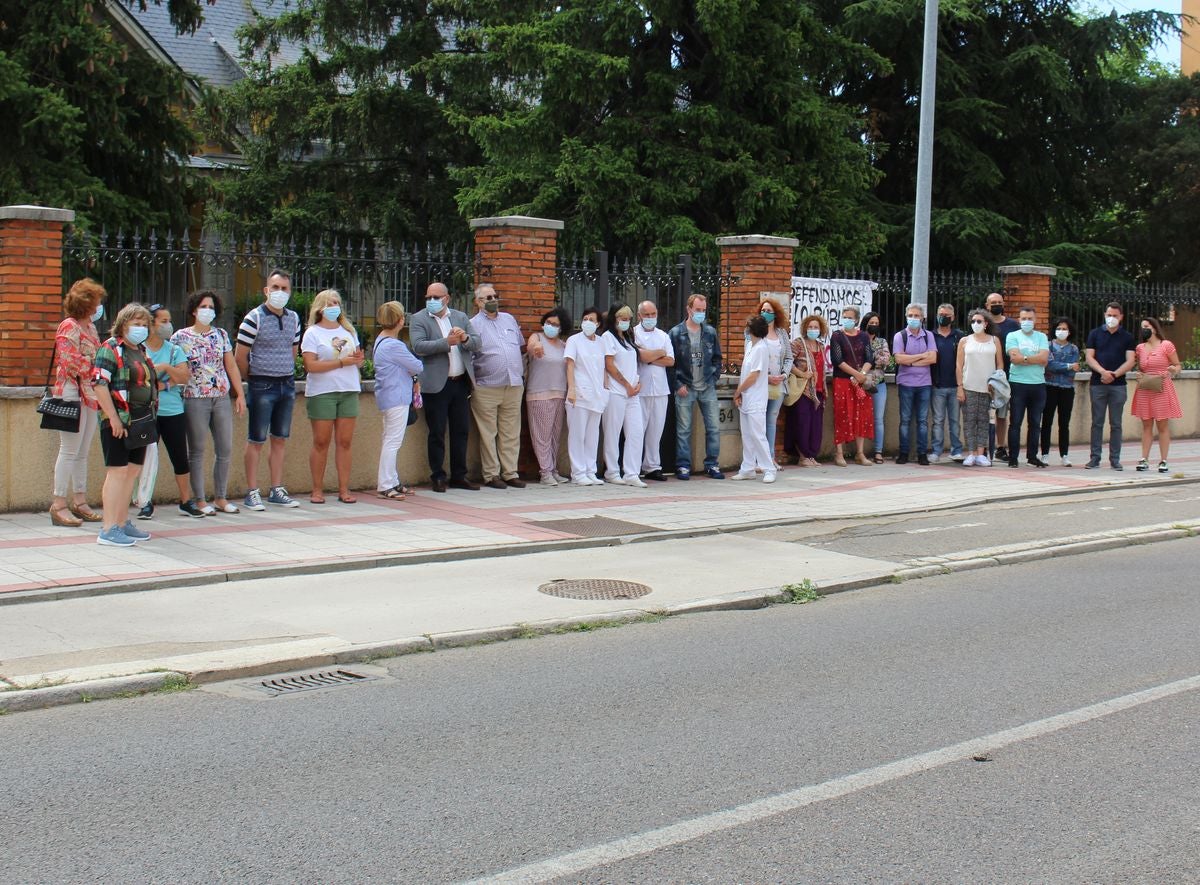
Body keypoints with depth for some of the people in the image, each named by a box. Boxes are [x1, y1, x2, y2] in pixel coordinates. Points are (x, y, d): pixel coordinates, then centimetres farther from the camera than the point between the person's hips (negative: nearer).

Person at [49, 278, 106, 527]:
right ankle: (59, 505, -3)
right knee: (69, 450, -6)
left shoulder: (90, 327, 17)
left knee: (82, 452, 11)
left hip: (91, 395, 9)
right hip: (73, 394, -9)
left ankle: (79, 502, 17)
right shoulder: (69, 327, -10)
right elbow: (71, 363, -18)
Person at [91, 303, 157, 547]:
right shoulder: (110, 349, -8)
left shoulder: (141, 351, 18)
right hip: (118, 421, -8)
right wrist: (114, 418, -21)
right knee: (118, 471, -9)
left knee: (132, 471, 11)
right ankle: (108, 530, -8)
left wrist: (149, 417, 18)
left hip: (140, 420, 8)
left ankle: (123, 522, 20)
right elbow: (99, 384, -17)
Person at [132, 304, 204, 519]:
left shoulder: (174, 350, 9)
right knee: (147, 457, -1)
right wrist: (167, 383, -9)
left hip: (173, 412, 3)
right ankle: (145, 503, 8)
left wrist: (166, 367, -15)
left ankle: (186, 501, 15)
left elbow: (184, 377, -1)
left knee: (180, 457, 5)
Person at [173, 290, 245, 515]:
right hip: (195, 400, -4)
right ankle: (200, 500, 7)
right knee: (197, 451, 1)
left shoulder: (221, 335, 11)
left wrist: (240, 395, 10)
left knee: (225, 449, 4)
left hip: (222, 398, 4)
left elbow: (231, 366, 14)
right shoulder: (181, 337, -1)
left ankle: (221, 498, 15)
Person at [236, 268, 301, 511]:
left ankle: (276, 491, 17)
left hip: (287, 384, 6)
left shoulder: (293, 318, 9)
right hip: (262, 386, -6)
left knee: (280, 440, 10)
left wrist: (287, 376, 14)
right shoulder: (254, 318, -9)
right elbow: (240, 356, -7)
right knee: (256, 441, -1)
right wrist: (255, 380, 2)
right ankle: (252, 493, 3)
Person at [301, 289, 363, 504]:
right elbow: (311, 365, -12)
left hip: (348, 391, 4)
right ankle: (317, 490, 5)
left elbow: (357, 359, 23)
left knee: (345, 441, 2)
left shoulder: (348, 331, 16)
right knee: (321, 442, -2)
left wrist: (359, 358, -2)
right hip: (322, 392, -4)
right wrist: (342, 362, -15)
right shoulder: (312, 333, -1)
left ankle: (344, 489, 4)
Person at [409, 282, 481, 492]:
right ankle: (438, 477, 9)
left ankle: (459, 476, 16)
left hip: (461, 382, 4)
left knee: (461, 431, 8)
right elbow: (418, 347, -14)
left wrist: (465, 338, -14)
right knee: (437, 433, 1)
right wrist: (447, 342, -22)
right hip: (436, 385, -4)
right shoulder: (419, 319, 1)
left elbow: (476, 344, 8)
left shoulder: (461, 317, 14)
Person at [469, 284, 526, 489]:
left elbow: (520, 347, 23)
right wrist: (472, 384, -8)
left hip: (514, 387, 5)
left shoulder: (509, 319, 15)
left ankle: (510, 473, 11)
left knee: (511, 434, 6)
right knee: (488, 434, 0)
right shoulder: (473, 324, -2)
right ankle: (491, 474, 5)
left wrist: (521, 374, 17)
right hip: (487, 388, -5)